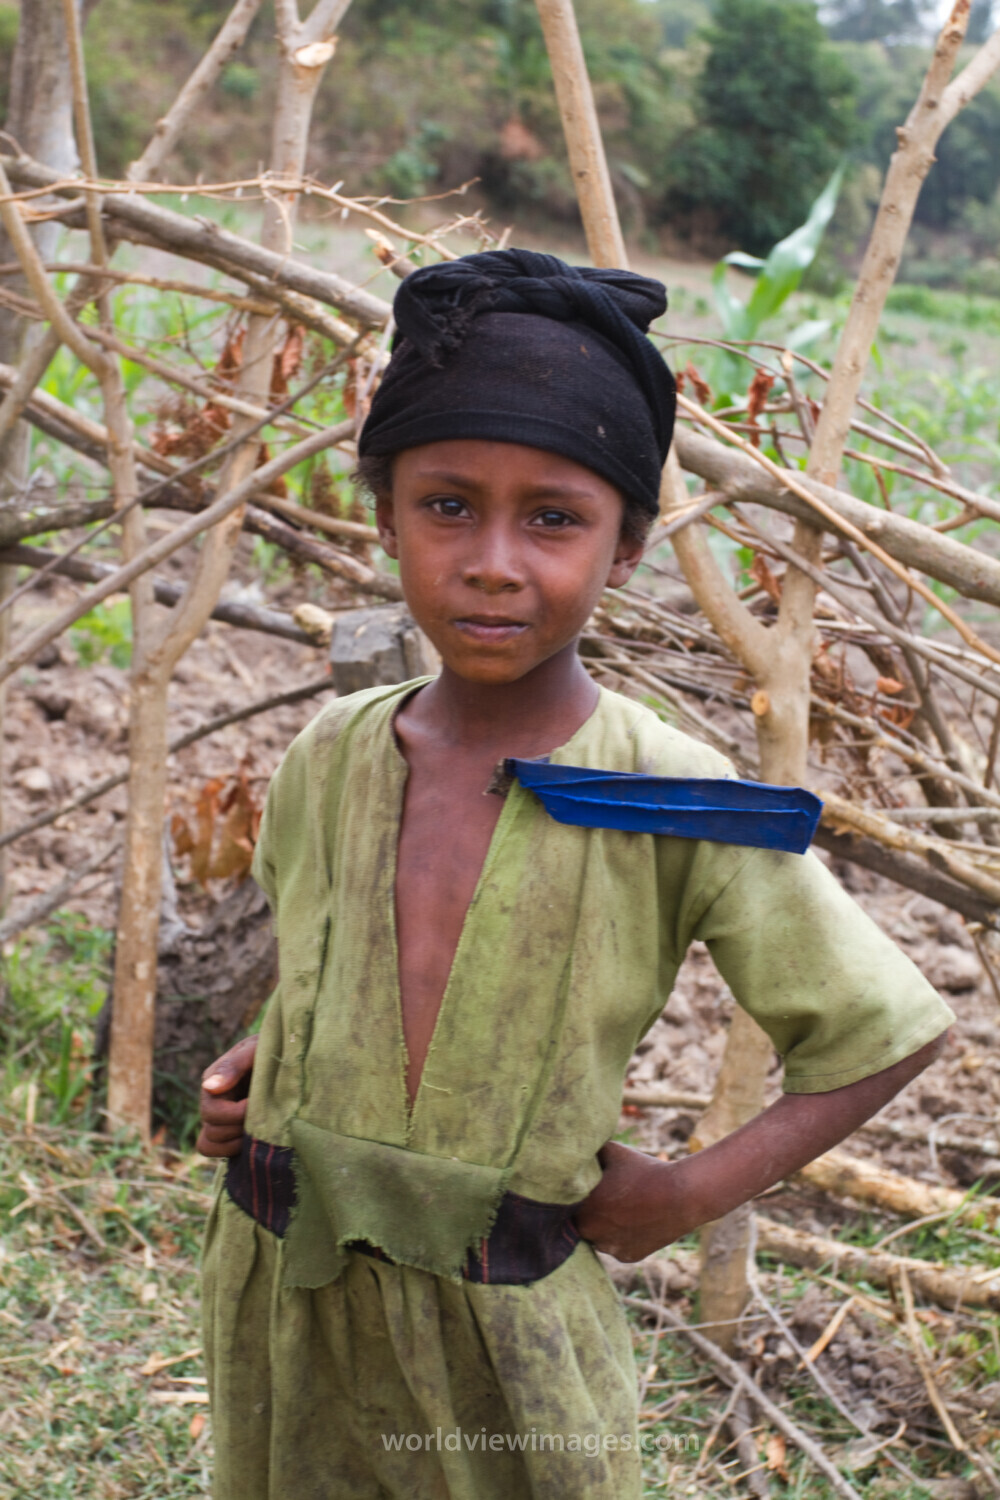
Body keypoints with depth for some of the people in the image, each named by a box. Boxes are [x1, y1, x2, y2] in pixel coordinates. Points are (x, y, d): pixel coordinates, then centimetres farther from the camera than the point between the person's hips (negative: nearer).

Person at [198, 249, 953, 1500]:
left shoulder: (675, 806, -16)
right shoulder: (334, 754, -4)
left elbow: (887, 1031, -7)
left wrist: (689, 1195, -12)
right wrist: (261, 1065, 1)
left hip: (504, 1335, -3)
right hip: (278, 1300, 4)